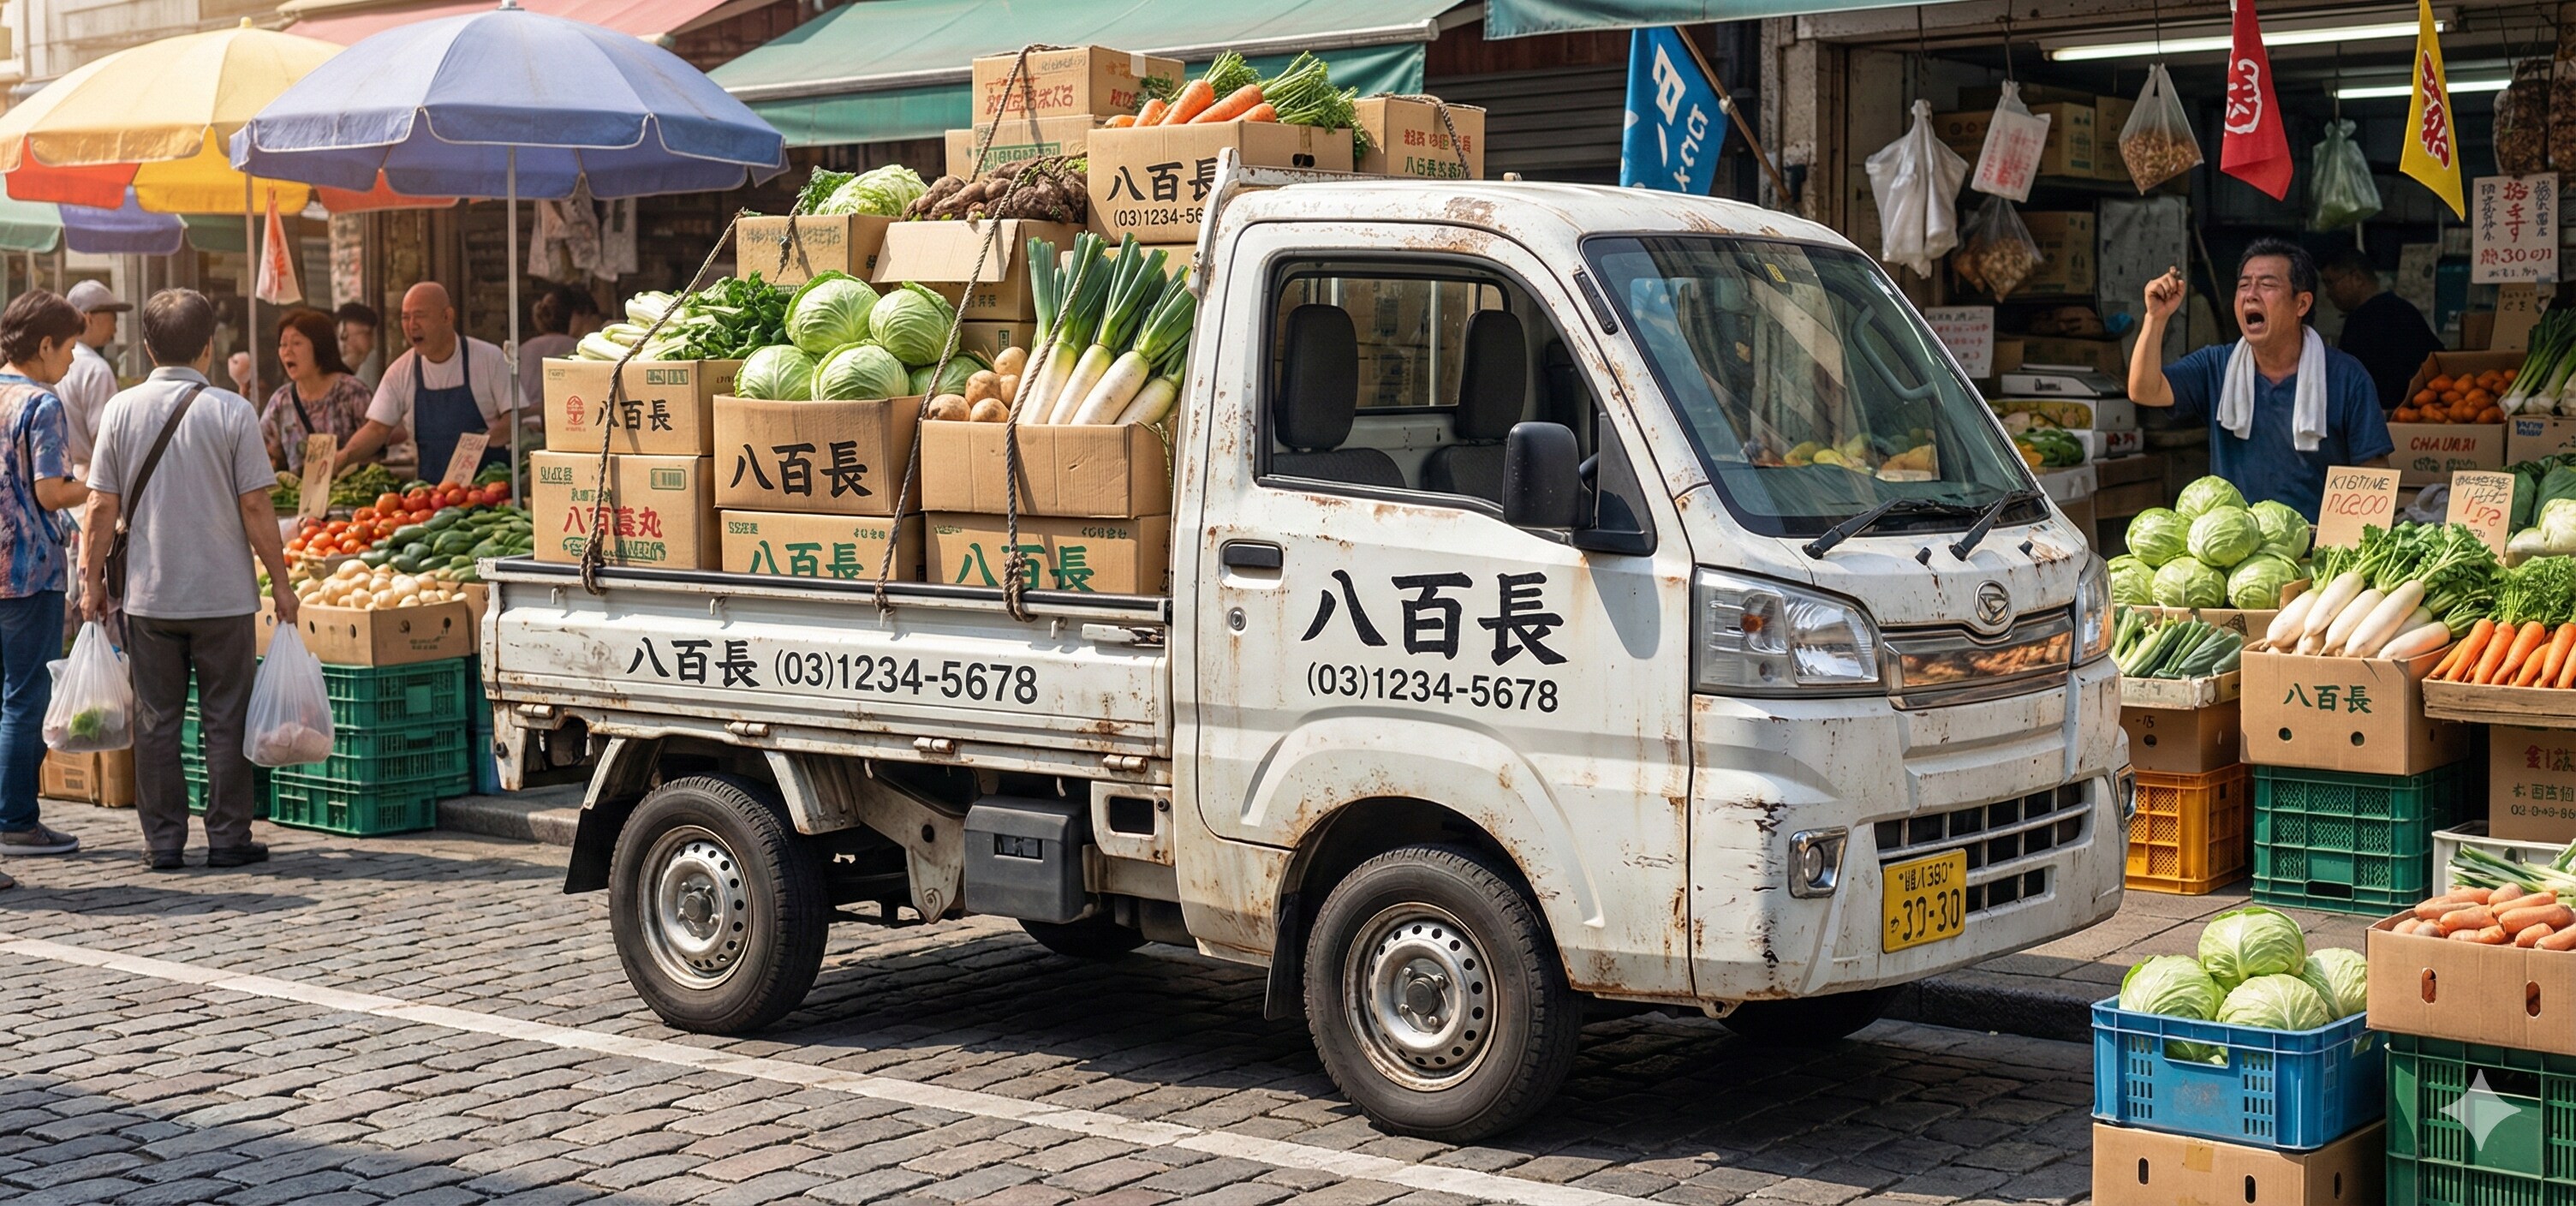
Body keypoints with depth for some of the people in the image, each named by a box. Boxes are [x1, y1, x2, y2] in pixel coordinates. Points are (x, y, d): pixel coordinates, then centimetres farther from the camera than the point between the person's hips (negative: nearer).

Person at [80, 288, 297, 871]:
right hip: (224, 593, -2)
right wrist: (280, 581, 0)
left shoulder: (122, 409, -1)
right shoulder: (232, 412, -8)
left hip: (148, 594, 2)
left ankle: (163, 839, 11)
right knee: (225, 718, 6)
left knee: (156, 720, 9)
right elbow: (255, 507, -8)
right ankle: (228, 836, 8)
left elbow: (102, 506, 0)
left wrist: (92, 579, 10)